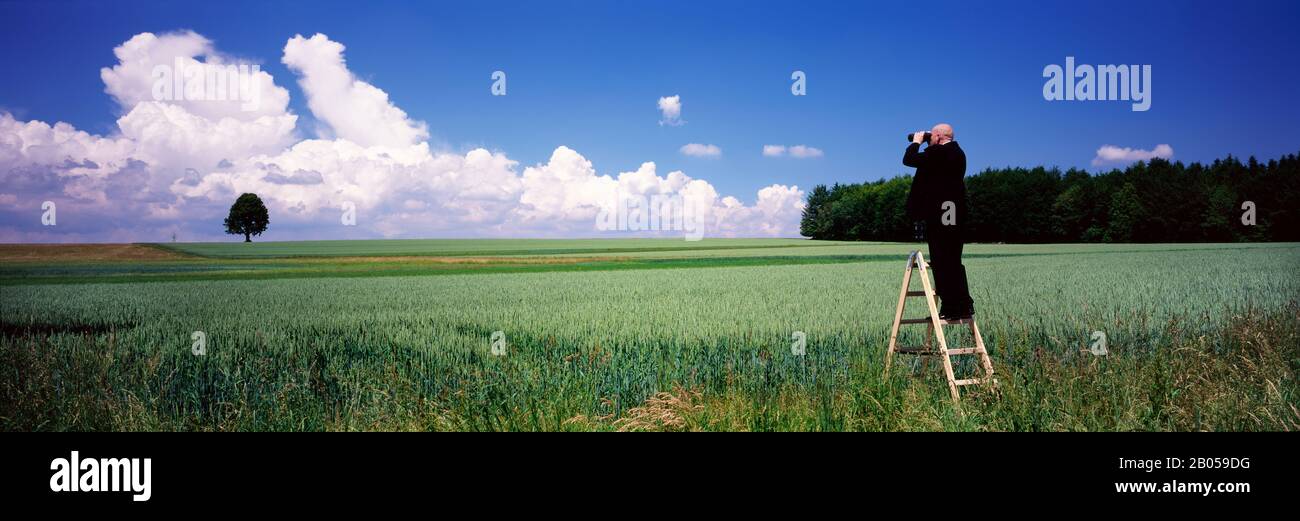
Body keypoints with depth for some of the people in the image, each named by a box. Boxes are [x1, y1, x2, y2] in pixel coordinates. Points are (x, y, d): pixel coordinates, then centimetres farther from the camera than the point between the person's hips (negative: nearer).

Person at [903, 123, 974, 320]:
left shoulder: (937, 153, -13)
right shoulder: (958, 153, 16)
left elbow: (908, 160, -13)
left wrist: (916, 142, 5)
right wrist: (924, 145, 19)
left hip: (938, 214, -9)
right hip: (956, 216, 9)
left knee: (942, 263, -5)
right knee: (954, 262, 14)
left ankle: (951, 308, -6)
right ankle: (964, 306, 15)